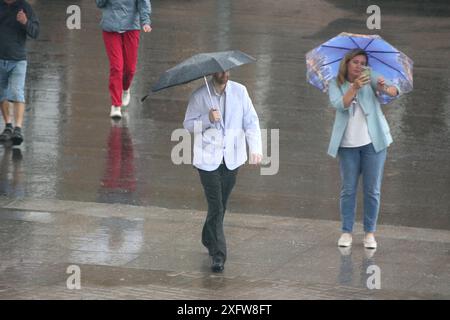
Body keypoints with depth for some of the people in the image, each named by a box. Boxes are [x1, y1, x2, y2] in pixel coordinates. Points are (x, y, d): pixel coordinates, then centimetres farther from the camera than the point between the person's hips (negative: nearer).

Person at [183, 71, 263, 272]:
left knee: (221, 205, 16)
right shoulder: (200, 96, -5)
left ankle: (209, 240, 38)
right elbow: (188, 124, -2)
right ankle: (218, 255, -7)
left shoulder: (239, 92, 1)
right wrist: (208, 119, -21)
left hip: (232, 157, 3)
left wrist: (255, 148, -12)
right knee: (216, 207, -8)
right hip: (208, 159, -3)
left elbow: (251, 121, 0)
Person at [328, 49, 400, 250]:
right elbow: (339, 105, -16)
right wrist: (354, 88, -30)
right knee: (348, 190, 5)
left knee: (372, 190, 2)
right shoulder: (335, 85, 2)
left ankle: (370, 233, 8)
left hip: (372, 142, -1)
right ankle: (346, 232, 10)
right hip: (348, 144, 1)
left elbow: (395, 91, -15)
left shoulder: (370, 78, -1)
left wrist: (385, 88, -38)